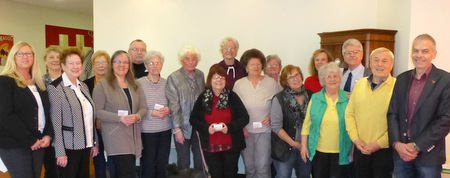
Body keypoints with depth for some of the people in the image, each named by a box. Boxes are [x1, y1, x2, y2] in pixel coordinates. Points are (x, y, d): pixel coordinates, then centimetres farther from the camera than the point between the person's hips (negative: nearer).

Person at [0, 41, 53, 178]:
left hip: (38, 144, 6)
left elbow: (47, 111, 13)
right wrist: (30, 141, -14)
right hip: (15, 146, -5)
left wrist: (48, 135, -4)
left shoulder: (39, 83, 14)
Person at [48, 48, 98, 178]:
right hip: (69, 147, -6)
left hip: (86, 145, 6)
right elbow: (55, 122, -14)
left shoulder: (83, 86, 10)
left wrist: (95, 143, 14)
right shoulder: (56, 88, -11)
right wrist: (60, 152, -16)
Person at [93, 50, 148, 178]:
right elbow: (97, 111, -9)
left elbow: (143, 108, 13)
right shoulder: (103, 84, -2)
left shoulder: (134, 85, 15)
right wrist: (120, 118, -17)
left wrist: (137, 116, -10)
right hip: (115, 137, -6)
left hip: (134, 137, 6)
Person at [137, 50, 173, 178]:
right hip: (147, 131, -4)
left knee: (162, 167, 9)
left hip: (165, 130, 4)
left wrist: (169, 110, -6)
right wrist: (153, 113, -18)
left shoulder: (166, 83, 7)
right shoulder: (139, 83, -5)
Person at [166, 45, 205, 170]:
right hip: (183, 126, -4)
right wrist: (177, 129, -13)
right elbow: (173, 105, -10)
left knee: (200, 160, 11)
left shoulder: (200, 75, 6)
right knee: (183, 161, 4)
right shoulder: (173, 78, -8)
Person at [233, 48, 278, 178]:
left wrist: (271, 117, -9)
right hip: (246, 131, 1)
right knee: (249, 167, 9)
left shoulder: (271, 82, 1)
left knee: (263, 166, -6)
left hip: (264, 130, -1)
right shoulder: (238, 84, 3)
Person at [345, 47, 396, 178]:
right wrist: (356, 139, -1)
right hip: (360, 149, 4)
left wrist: (379, 144, -14)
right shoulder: (360, 84, 9)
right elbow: (349, 114, 9)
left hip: (385, 150, -4)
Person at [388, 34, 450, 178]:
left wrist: (418, 146, -13)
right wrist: (397, 143, -8)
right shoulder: (402, 79, 8)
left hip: (428, 157, -3)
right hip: (401, 154, 4)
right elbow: (392, 113, 6)